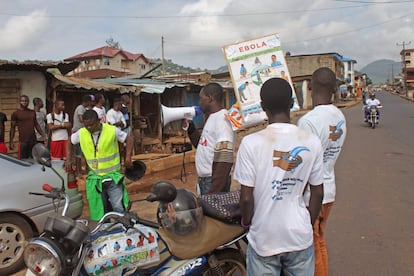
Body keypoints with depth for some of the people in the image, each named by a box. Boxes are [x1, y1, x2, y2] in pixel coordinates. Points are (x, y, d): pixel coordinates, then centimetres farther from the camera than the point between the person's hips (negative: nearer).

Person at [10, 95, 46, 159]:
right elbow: (12, 128, 0)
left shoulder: (33, 112, 11)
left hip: (33, 140, 4)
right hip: (23, 142, -4)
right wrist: (11, 141, -5)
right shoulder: (15, 113, -1)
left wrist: (43, 135, 10)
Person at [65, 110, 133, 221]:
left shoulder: (112, 130, -10)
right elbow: (69, 142, 16)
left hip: (113, 175, -3)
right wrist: (68, 159, 7)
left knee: (119, 208, -8)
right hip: (94, 178, 3)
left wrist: (128, 157, -11)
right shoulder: (81, 133, -2)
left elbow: (128, 139, -1)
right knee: (98, 210, 11)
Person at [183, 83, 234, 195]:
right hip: (205, 180, 9)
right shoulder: (212, 118, 14)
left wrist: (213, 192, -28)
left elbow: (224, 159, -25)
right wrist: (189, 127, 9)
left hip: (216, 182, -9)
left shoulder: (222, 119, -18)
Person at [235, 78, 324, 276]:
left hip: (264, 239, -2)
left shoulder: (251, 143, -16)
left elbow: (246, 197, -13)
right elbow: (317, 193, 1)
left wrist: (246, 221, 6)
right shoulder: (312, 142, -7)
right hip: (300, 237, 3)